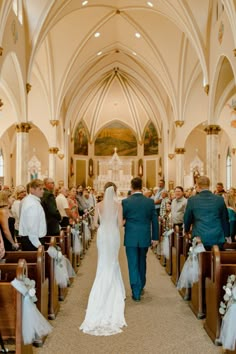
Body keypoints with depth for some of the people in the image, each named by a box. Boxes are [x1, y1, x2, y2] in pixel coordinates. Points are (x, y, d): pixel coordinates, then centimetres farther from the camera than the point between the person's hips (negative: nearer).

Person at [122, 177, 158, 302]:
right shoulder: (150, 201, -3)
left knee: (133, 265, 5)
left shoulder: (125, 202, -9)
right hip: (145, 237, 3)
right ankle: (141, 287, 36)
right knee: (142, 263, 21)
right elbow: (154, 220, 0)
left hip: (131, 237, -3)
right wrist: (155, 237, 7)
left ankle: (136, 292, 5)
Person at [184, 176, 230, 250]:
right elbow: (225, 219, 8)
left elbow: (187, 219, 6)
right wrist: (226, 235, 19)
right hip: (218, 239, 1)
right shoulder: (220, 199, -1)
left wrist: (187, 230, 26)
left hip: (199, 239, -1)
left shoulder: (192, 200, -5)